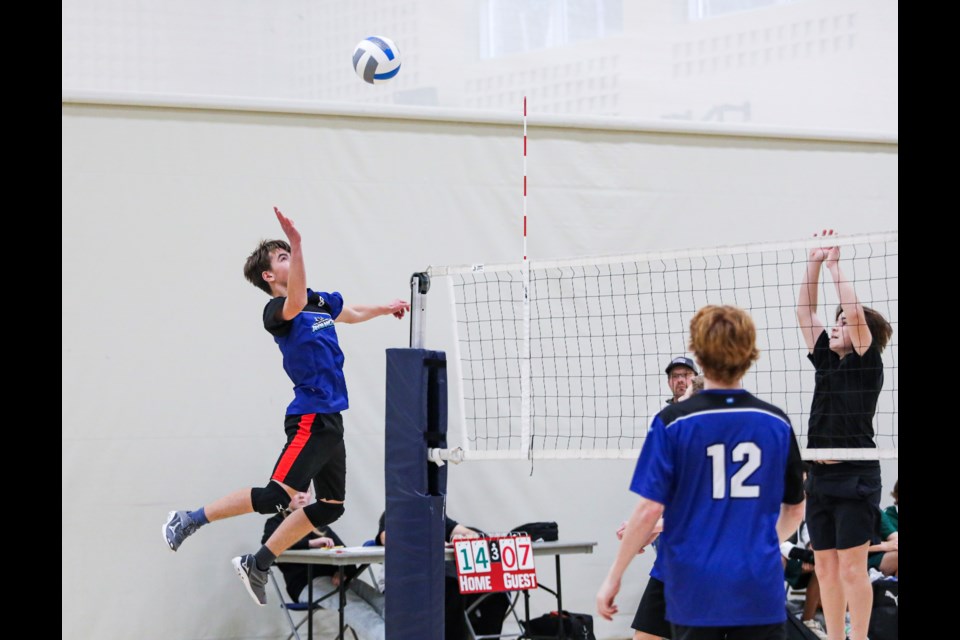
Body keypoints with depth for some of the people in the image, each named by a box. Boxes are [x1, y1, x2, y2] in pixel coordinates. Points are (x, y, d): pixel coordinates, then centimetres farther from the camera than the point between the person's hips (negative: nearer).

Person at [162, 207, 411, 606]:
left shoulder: (321, 301, 14)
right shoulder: (277, 311, -13)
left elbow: (350, 314, 36)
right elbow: (295, 301, -38)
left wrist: (385, 308, 47)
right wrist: (297, 244, -48)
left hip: (329, 420, 9)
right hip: (310, 419, -9)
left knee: (329, 507, 8)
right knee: (277, 496, -17)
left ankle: (257, 565, 14)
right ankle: (189, 521, -7)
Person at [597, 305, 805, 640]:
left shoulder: (673, 422, -6)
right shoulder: (777, 423, 3)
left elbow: (649, 510, -9)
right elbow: (794, 509, 13)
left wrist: (613, 578, 0)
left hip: (695, 590, -2)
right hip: (760, 588, 2)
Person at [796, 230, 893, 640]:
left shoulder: (867, 364, -4)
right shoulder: (826, 359, 13)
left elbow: (856, 313, -15)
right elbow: (805, 312, 12)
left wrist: (835, 264, -8)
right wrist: (814, 263, 6)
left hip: (855, 478, -7)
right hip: (820, 478, 7)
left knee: (852, 569, -7)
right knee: (826, 569, 7)